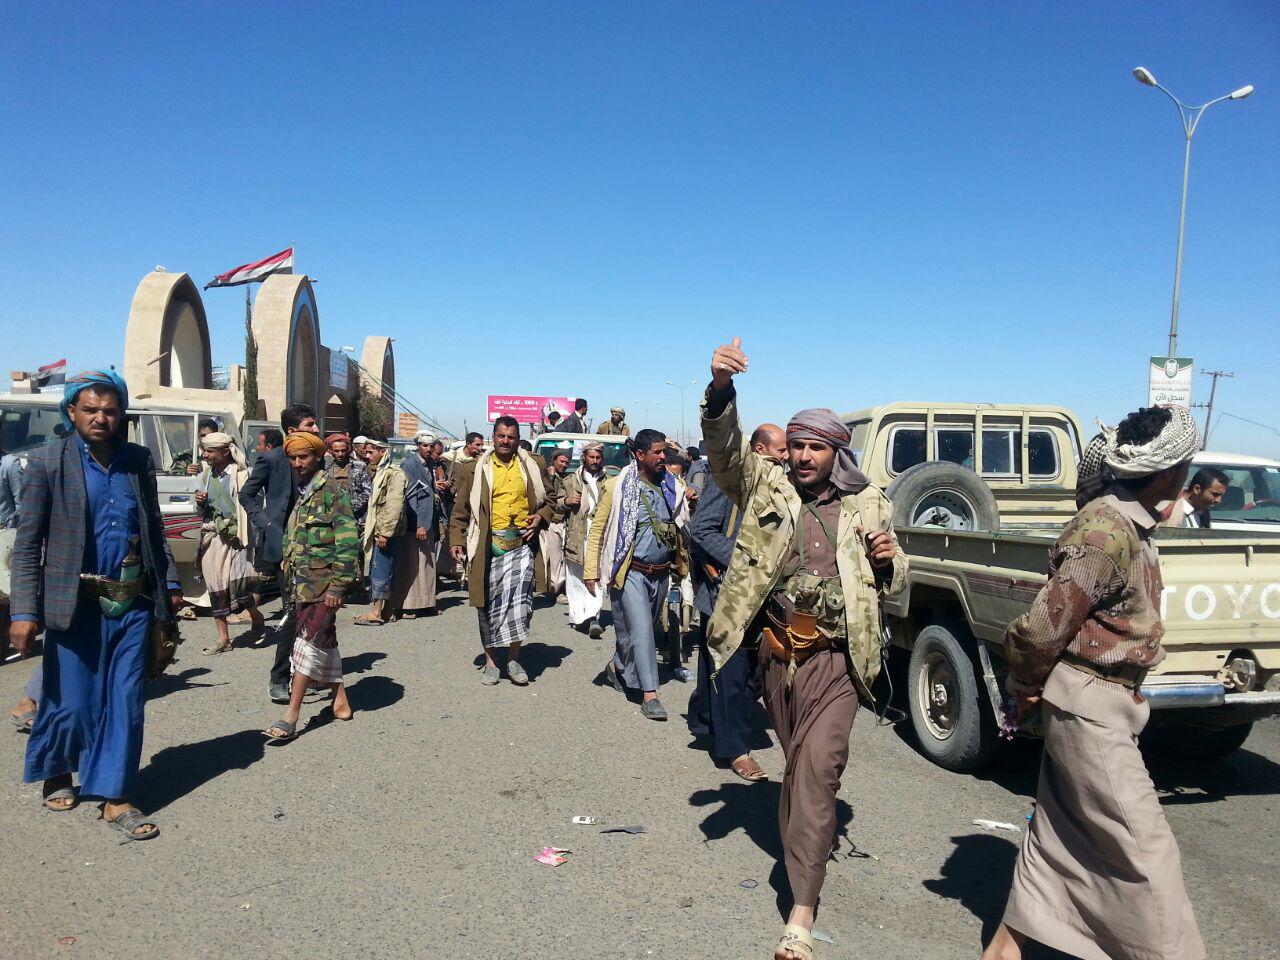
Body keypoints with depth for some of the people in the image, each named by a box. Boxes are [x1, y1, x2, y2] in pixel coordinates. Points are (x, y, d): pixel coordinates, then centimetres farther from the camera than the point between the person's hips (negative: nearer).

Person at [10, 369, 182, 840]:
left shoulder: (138, 460, 6)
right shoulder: (47, 462, -4)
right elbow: (27, 544, -5)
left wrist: (169, 582, 13)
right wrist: (24, 611, -11)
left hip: (134, 602, 3)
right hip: (76, 604, -3)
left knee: (126, 703, 4)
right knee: (73, 703, 7)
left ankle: (115, 798, 15)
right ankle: (55, 774, 36)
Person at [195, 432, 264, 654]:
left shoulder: (242, 474, -7)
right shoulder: (206, 475, 12)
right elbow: (203, 511, 21)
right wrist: (200, 503, 0)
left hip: (234, 537, -6)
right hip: (211, 536, 6)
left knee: (237, 583, -17)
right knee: (215, 588, 7)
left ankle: (256, 616, 14)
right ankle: (223, 639, 17)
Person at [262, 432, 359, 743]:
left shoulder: (332, 492, -10)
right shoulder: (301, 495, 15)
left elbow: (348, 542, -15)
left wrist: (337, 586, -19)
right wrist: (289, 583, 17)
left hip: (322, 584, -8)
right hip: (301, 585, 8)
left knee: (309, 643, -10)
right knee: (324, 643, 13)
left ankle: (291, 716, -9)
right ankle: (340, 701, 23)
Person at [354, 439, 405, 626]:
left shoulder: (393, 473, -12)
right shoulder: (379, 472, 19)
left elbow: (395, 505, -19)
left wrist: (385, 532, -21)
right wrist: (370, 530, 18)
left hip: (386, 532, -10)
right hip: (379, 531, 10)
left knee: (380, 570, -8)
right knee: (383, 570, 11)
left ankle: (377, 612, -5)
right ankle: (387, 610, 17)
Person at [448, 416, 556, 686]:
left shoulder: (532, 467, 10)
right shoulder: (476, 469, 6)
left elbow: (549, 501, 19)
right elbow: (461, 509, 6)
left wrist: (541, 517, 0)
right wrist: (456, 540, -3)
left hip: (521, 545, 0)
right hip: (487, 546, 0)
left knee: (519, 602, -9)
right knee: (489, 603, 7)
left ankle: (513, 659, 8)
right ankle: (490, 662, 19)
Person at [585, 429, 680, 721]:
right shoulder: (619, 487, -8)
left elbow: (679, 525, 18)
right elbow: (597, 529, -4)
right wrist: (591, 571, -8)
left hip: (661, 573, 5)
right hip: (631, 572, -5)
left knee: (643, 628, 16)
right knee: (641, 629, -8)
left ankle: (617, 666, 40)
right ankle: (649, 694, -2)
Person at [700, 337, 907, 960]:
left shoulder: (869, 507, 5)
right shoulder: (766, 486, 4)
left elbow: (894, 586, 15)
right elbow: (725, 448, -13)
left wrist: (888, 560, -10)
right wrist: (721, 387, -31)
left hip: (836, 659, -2)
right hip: (778, 653, 2)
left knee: (816, 770, -10)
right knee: (799, 766, 18)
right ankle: (811, 845, 43)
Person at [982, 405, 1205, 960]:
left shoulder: (1130, 524, 8)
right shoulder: (1110, 534, -23)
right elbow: (1042, 626, -22)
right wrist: (1026, 691, -5)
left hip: (1097, 705, 10)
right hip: (1089, 707, -10)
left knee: (1059, 831, 16)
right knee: (1143, 850, 1)